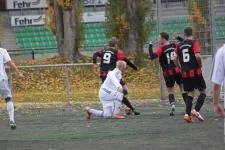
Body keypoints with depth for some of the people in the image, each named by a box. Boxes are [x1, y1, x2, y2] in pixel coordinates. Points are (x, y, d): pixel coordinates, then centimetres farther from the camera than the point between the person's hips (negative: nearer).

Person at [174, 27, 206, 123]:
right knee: (203, 91, 6)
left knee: (190, 93, 13)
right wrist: (200, 64, -1)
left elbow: (175, 59, 6)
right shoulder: (194, 43, -6)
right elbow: (197, 55, -18)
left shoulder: (179, 45, 8)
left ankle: (187, 114, 1)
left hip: (185, 73, 5)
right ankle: (196, 110, -11)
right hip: (195, 72, -5)